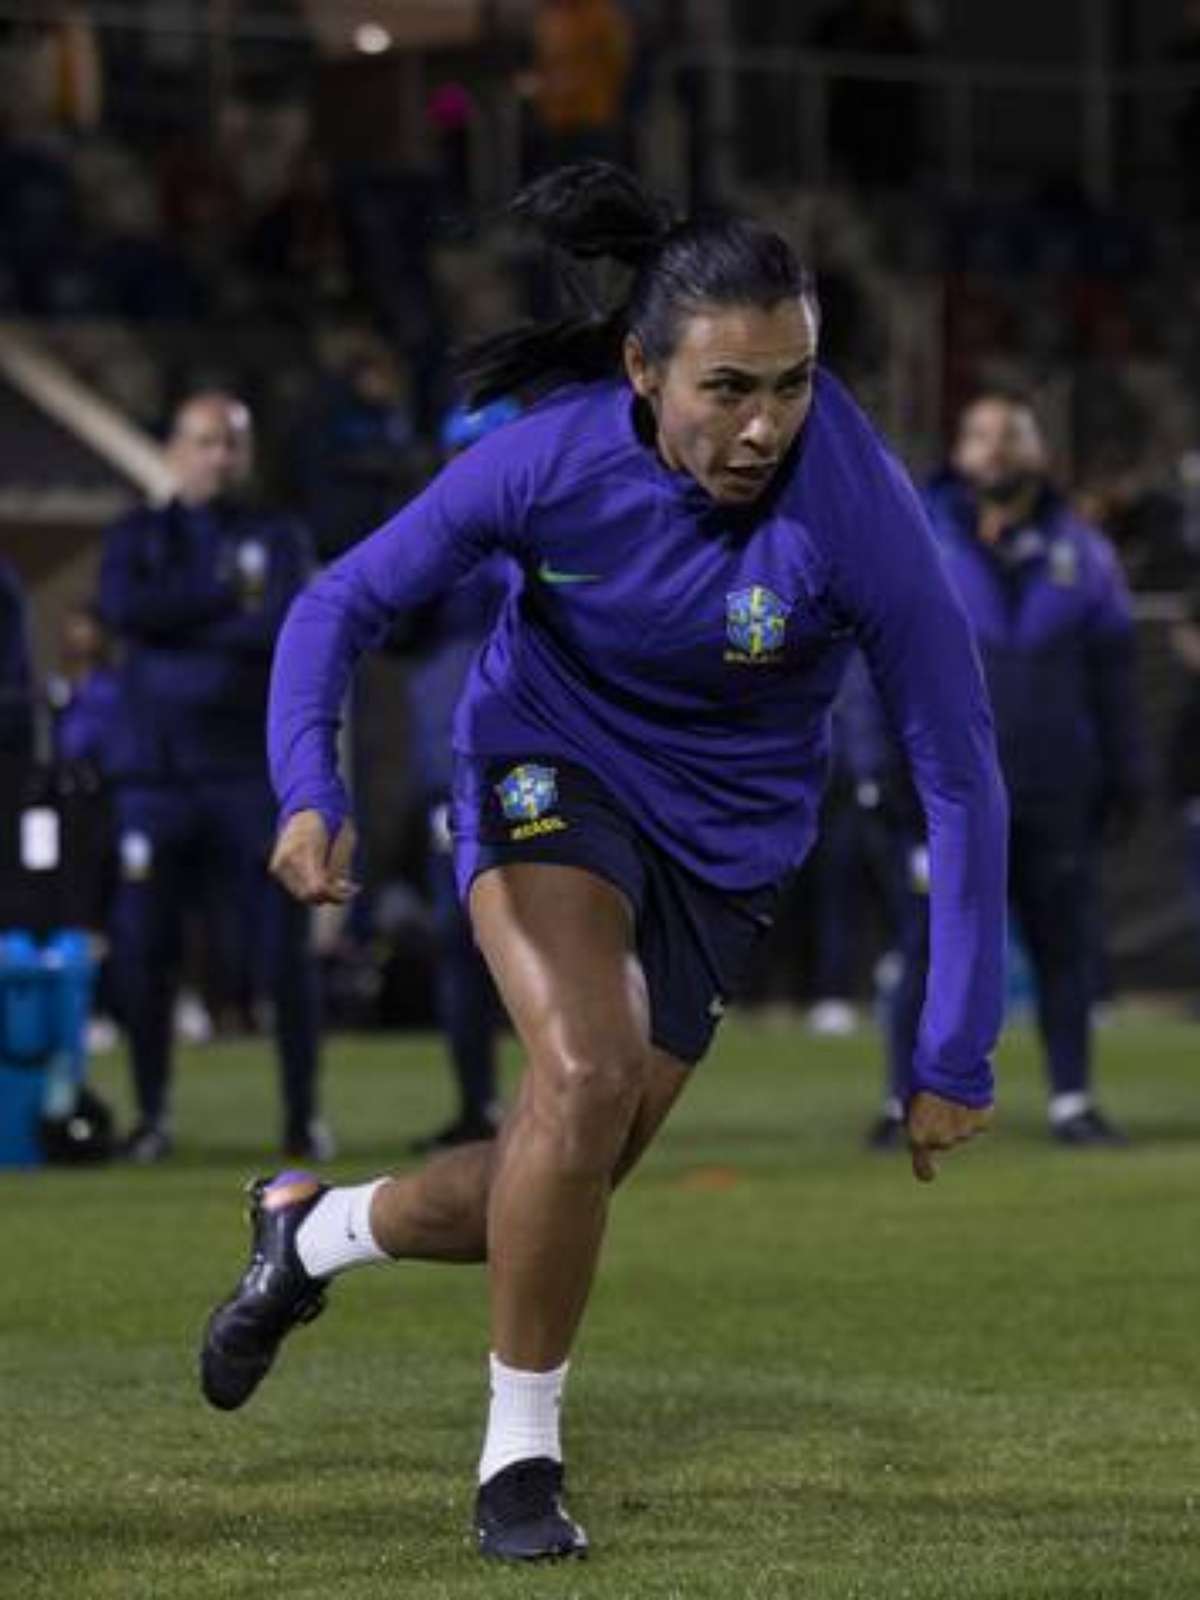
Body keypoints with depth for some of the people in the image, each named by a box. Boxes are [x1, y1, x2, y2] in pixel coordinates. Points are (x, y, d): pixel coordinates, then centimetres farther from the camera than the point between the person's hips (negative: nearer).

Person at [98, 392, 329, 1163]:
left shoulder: (278, 540, 9)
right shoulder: (139, 537, 11)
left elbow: (289, 627, -10)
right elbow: (123, 606, -10)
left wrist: (178, 622, -9)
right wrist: (226, 597, -10)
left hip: (254, 771, -1)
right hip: (158, 773, 1)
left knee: (285, 946, -4)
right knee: (143, 948, -2)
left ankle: (304, 1113, 7)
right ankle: (153, 1113, 12)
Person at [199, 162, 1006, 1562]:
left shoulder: (858, 509, -28)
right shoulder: (552, 458, -25)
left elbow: (959, 777, -22)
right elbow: (343, 603, -11)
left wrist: (954, 1059, -22)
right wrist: (310, 790, -30)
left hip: (726, 841, 2)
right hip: (551, 768, -1)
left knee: (541, 1199, 3)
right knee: (586, 1075, -28)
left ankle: (309, 1233, 36)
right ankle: (519, 1456, -10)